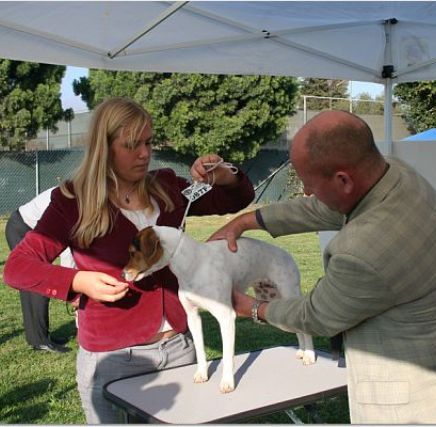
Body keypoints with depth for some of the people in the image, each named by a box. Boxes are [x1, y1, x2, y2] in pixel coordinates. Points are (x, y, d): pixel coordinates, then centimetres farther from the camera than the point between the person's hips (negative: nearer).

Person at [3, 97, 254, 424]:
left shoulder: (167, 188, 4)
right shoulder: (75, 201, -8)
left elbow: (239, 200, 14)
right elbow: (17, 267, -7)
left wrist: (224, 176, -8)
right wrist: (78, 281, -22)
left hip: (180, 346, 4)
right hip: (112, 358, -4)